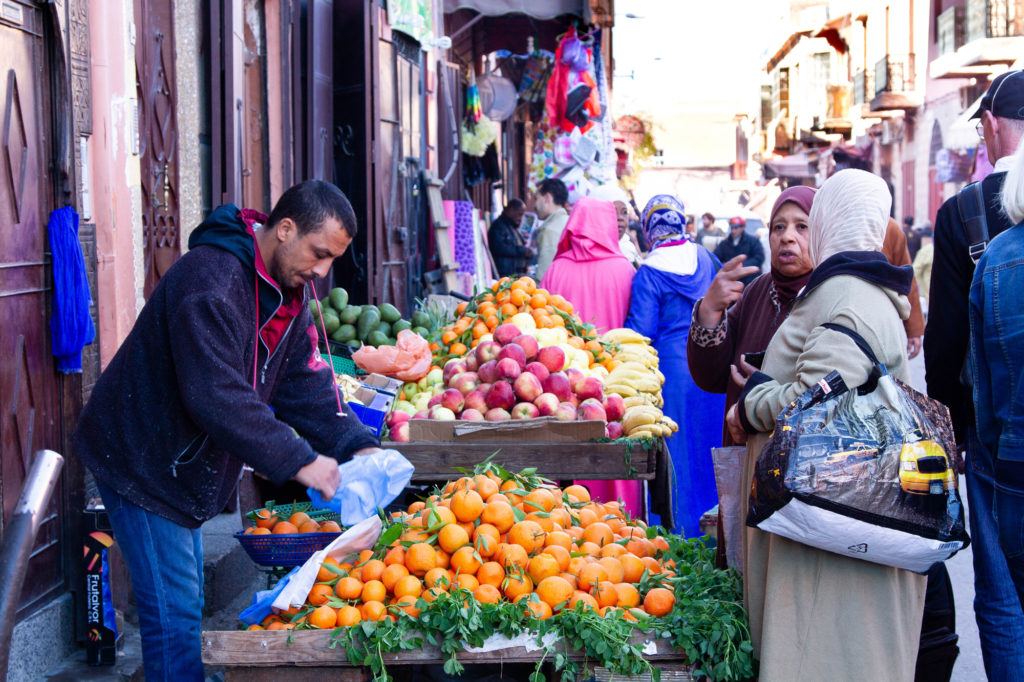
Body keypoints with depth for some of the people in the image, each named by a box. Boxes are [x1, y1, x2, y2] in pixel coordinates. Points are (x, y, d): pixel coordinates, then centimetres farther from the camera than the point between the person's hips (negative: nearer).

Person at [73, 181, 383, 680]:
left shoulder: (286, 291, 5)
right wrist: (298, 461, -33)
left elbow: (306, 385, 3)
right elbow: (217, 396, -34)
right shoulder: (211, 279, -27)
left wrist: (357, 446, -12)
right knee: (175, 615, -7)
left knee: (187, 605, 18)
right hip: (141, 463, -10)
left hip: (184, 465, 10)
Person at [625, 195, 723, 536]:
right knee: (710, 444, 15)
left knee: (677, 453, 3)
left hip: (672, 369, -5)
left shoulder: (648, 273, -12)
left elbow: (641, 331, -15)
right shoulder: (707, 259, 4)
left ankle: (680, 527, 7)